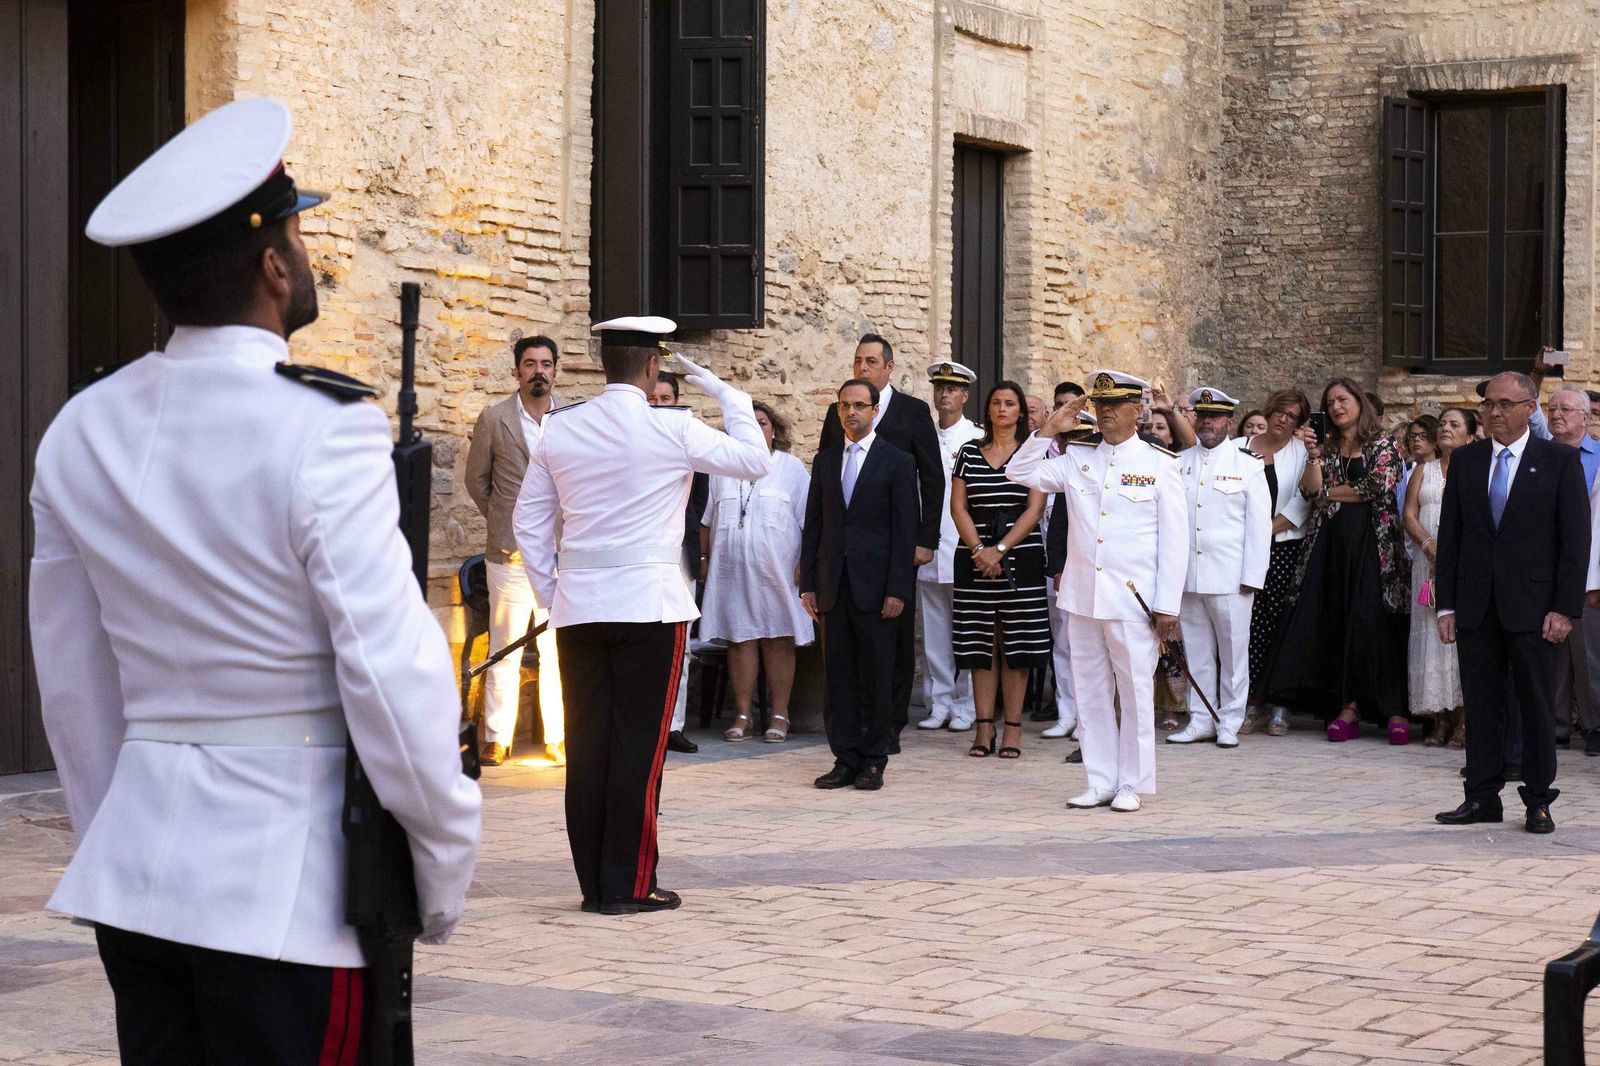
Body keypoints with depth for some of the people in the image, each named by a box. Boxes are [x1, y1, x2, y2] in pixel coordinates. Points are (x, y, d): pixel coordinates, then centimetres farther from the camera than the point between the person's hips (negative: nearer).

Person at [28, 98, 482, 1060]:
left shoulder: (80, 434, 5)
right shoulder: (321, 432, -15)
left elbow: (73, 685, 13)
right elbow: (393, 675, -15)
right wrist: (446, 872, -3)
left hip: (135, 875, 6)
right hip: (288, 884, -6)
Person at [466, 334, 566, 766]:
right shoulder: (494, 419, 4)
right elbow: (476, 479, 12)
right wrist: (503, 521, 12)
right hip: (510, 552, -1)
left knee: (559, 650, 2)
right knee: (504, 650, 1)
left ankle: (557, 739, 8)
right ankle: (496, 740, 6)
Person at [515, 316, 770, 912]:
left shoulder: (559, 429, 6)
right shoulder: (672, 429, -7)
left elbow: (529, 521, 11)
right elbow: (756, 461, 3)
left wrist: (549, 593, 19)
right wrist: (726, 395, 12)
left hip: (577, 606, 4)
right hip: (649, 604, -4)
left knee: (587, 745, 6)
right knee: (639, 746, 0)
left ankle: (594, 884, 11)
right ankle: (629, 886, 2)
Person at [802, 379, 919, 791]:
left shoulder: (897, 462, 0)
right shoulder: (825, 460, 13)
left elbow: (905, 530, -4)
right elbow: (813, 524, 13)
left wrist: (897, 590, -11)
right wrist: (808, 584, 6)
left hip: (875, 586, -4)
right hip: (833, 586, 4)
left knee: (877, 676, 0)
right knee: (838, 675, 5)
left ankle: (874, 761, 7)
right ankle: (845, 760, 10)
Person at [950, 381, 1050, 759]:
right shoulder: (969, 452, 10)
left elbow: (1035, 509, -5)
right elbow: (958, 506, 4)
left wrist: (1000, 550, -13)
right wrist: (979, 550, -10)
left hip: (1020, 556, -2)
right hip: (975, 556, 2)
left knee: (1016, 644, -1)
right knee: (981, 644, 3)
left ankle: (1013, 728, 2)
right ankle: (984, 727, 6)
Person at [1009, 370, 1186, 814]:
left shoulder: (1159, 463, -1)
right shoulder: (1077, 457, 9)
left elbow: (1174, 539, -2)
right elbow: (1020, 474, 10)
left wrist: (1167, 606, -6)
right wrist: (1049, 431, -1)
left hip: (1133, 600, -4)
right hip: (1082, 597, 4)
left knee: (1136, 694, 1)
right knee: (1091, 694, 8)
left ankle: (1132, 785, 10)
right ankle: (1100, 783, 16)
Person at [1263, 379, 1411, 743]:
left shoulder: (1383, 444, 4)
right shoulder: (1329, 448, 16)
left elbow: (1379, 486, -10)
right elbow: (1313, 489, 4)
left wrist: (1332, 491, 0)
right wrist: (1315, 456, -7)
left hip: (1372, 542, -4)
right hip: (1331, 543, 5)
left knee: (1373, 621, -11)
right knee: (1336, 623, -2)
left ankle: (1395, 709, -8)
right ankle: (1348, 705, 1)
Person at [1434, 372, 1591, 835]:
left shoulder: (1559, 461, 0)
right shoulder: (1465, 461, 10)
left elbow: (1575, 539, -3)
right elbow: (1449, 535, 10)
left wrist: (1565, 608, -10)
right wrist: (1446, 605, 4)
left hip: (1532, 605, -3)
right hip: (1476, 605, 3)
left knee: (1536, 704, 2)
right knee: (1480, 703, 6)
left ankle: (1538, 802, 10)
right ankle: (1482, 797, 13)